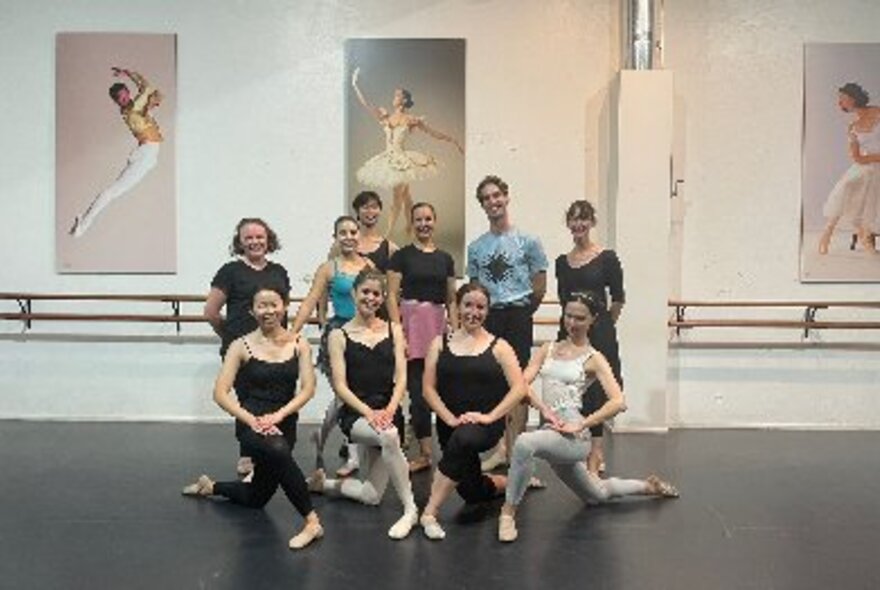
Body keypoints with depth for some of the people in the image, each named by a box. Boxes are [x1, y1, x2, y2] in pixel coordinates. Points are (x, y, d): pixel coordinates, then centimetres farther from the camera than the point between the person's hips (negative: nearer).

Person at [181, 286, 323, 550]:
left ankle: (210, 486, 45)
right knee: (278, 451, -39)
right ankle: (312, 520, -27)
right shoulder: (242, 346, -4)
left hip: (284, 424, 4)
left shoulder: (298, 344, 1)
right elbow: (220, 393, -8)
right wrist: (251, 419, -21)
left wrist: (278, 415, -20)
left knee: (256, 498, 17)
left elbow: (308, 388, -6)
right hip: (251, 424, -4)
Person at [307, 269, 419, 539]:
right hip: (355, 413, -3)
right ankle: (410, 509, -23)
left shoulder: (394, 330, 8)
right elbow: (340, 385, -6)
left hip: (388, 413, 3)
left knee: (371, 496, 0)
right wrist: (368, 412, -21)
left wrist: (389, 409, -17)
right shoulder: (339, 335, 1)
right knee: (389, 437, -38)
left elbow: (401, 377, 1)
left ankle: (325, 483, 30)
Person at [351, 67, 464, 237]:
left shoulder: (411, 120, -4)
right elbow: (366, 105, 3)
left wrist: (453, 141, 0)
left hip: (402, 160, -5)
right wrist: (355, 85, -3)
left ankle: (388, 233, -6)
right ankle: (410, 226, 27)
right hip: (389, 159, 5)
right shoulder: (386, 117, 7)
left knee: (397, 197, -6)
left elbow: (434, 133, 1)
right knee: (403, 195, 15)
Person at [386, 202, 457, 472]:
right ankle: (425, 453, 5)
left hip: (438, 323, 3)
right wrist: (398, 332, -11)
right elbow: (392, 297, -2)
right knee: (418, 390, -2)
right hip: (411, 320, -3)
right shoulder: (402, 256, 3)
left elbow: (451, 300, 15)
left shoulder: (445, 258, 13)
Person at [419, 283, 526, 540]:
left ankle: (430, 513, -27)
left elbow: (519, 388, -7)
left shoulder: (498, 347, 1)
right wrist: (450, 418, -14)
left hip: (487, 424, -3)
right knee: (473, 492, 9)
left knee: (462, 439, -38)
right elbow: (429, 389, -1)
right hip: (450, 424, 3)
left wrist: (490, 416, -18)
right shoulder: (440, 344, 5)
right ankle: (509, 482, 44)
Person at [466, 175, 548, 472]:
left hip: (518, 316, -4)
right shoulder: (476, 246, 11)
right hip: (488, 317, 4)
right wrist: (482, 312, 7)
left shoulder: (527, 241, 0)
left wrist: (522, 311, 3)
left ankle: (516, 448, 3)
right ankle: (502, 447, 14)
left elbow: (540, 286, 2)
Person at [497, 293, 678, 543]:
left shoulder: (593, 358, -3)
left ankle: (508, 513, -22)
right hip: (550, 433, 6)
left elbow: (618, 402, -16)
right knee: (596, 495, 24)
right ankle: (648, 486, 49)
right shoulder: (548, 349, 10)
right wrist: (544, 409, -17)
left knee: (525, 443, -36)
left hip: (574, 438, -6)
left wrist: (580, 425, -20)